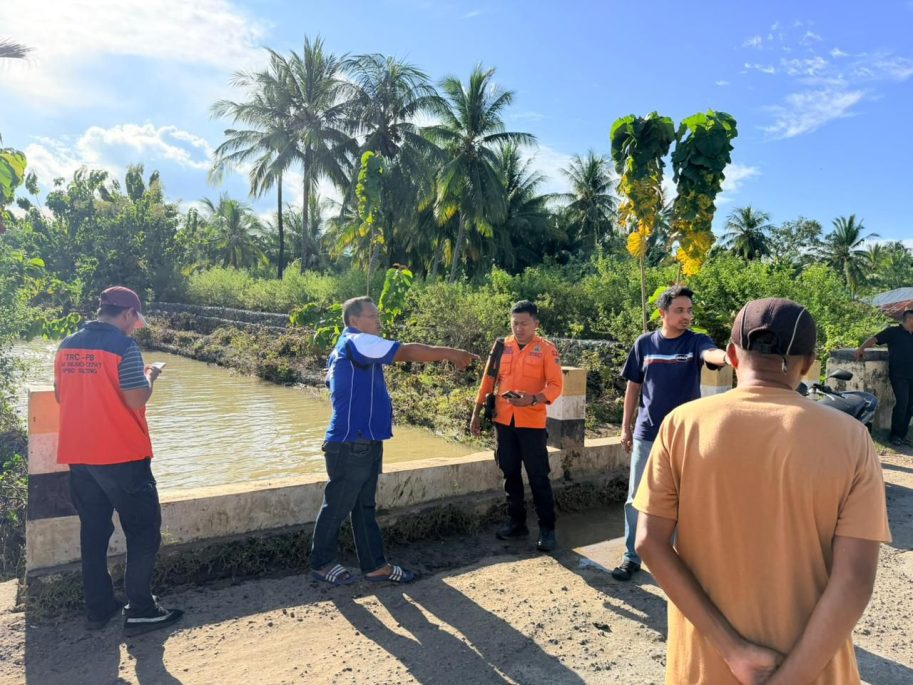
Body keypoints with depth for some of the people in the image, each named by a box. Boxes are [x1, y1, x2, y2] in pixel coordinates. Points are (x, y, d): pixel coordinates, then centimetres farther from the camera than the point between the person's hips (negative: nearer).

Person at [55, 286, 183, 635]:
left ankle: (98, 608, 25)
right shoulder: (123, 345, -15)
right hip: (121, 455, -7)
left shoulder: (67, 346, 6)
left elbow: (61, 395, 14)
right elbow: (136, 399, -19)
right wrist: (150, 376, -1)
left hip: (78, 454, 7)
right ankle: (140, 610, 10)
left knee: (93, 530, 17)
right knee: (143, 530, 6)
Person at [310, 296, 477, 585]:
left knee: (364, 506, 14)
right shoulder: (357, 342, -14)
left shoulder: (346, 349, 17)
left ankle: (374, 565, 22)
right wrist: (449, 353, -12)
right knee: (337, 506, 4)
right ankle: (321, 564, 19)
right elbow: (407, 352, -18)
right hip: (351, 444, -10)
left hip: (364, 442, 10)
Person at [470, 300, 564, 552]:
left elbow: (556, 385, -8)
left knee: (538, 477, 0)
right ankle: (517, 522, 25)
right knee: (510, 474, 12)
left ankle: (547, 529, 12)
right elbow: (489, 379, 11)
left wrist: (533, 400, -25)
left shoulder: (546, 349, -5)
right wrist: (477, 413, 9)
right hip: (504, 421, 4)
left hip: (532, 423, -4)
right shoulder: (502, 346, 6)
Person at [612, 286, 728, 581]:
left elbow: (711, 354, -31)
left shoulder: (696, 342, -6)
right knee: (637, 498, 8)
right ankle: (631, 557, 21)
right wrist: (626, 427, 6)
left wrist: (728, 356, -55)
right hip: (646, 434, 1)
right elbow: (633, 386, 7)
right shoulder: (645, 343, 0)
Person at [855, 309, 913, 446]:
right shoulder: (893, 332, -4)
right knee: (901, 403, -12)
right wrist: (861, 348, -28)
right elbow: (874, 339, -14)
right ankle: (895, 435, -2)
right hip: (898, 375, -6)